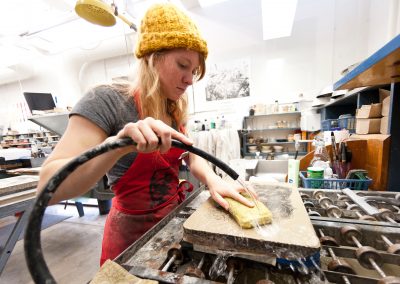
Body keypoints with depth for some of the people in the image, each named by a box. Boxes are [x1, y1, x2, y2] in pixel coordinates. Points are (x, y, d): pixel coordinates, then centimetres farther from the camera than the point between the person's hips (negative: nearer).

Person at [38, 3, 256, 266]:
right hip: (133, 230, -5)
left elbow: (193, 156, -2)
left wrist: (212, 179, -22)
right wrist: (119, 143, -42)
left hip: (175, 216, 6)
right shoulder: (107, 100, -21)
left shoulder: (176, 111, -1)